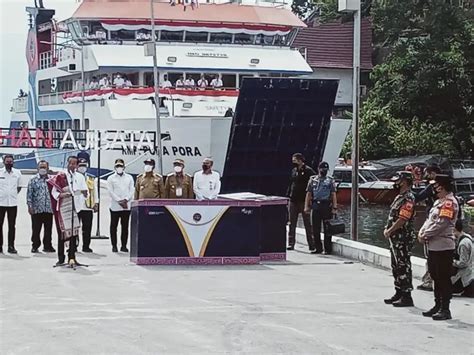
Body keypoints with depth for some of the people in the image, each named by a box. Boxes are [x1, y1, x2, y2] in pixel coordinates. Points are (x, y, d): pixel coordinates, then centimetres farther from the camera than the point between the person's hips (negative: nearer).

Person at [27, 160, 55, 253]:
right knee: (36, 229, 1)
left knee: (48, 229, 5)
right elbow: (29, 194, 2)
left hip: (49, 209, 2)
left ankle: (47, 245, 13)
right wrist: (30, 206, -6)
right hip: (36, 209, -2)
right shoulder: (33, 181, 5)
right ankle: (35, 246, 10)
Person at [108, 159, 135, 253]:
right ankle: (114, 246, 5)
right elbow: (111, 191, -2)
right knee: (113, 226, 0)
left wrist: (126, 200, -8)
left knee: (125, 226, 3)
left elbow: (132, 190, 6)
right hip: (115, 206, -2)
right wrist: (120, 201, -11)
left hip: (127, 206, 2)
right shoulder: (111, 178, 6)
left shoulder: (129, 177, 12)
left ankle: (124, 246, 7)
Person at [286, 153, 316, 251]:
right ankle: (291, 243, 10)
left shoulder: (308, 170, -9)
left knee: (307, 223, 0)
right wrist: (288, 195, 12)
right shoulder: (294, 171, 13)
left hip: (304, 200, -6)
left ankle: (311, 244, 5)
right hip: (293, 201, 6)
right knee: (292, 223, 6)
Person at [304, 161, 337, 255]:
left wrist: (334, 208, -8)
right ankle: (318, 248, 14)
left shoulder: (330, 180, 6)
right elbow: (308, 194, 10)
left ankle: (328, 249, 3)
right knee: (315, 229, 5)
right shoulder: (312, 180, 12)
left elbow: (333, 195, 0)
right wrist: (306, 206, 2)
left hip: (327, 206, -2)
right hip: (315, 206, 2)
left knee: (327, 229, -2)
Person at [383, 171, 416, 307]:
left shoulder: (408, 198, -16)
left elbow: (402, 219, -21)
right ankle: (399, 293, 24)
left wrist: (389, 231, -13)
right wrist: (387, 229, 7)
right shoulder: (399, 197, 16)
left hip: (403, 239, -10)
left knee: (403, 267, -7)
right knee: (396, 266, 16)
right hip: (395, 238, 10)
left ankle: (406, 297, -3)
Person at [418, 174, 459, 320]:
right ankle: (438, 306, 26)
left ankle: (445, 309, 1)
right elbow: (430, 219, 19)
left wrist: (425, 235, -14)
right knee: (436, 277, 17)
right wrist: (422, 232, 3)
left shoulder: (449, 202, -15)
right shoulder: (439, 201, 17)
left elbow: (440, 224, -21)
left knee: (444, 279, -4)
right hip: (433, 246, 10)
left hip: (443, 246, -10)